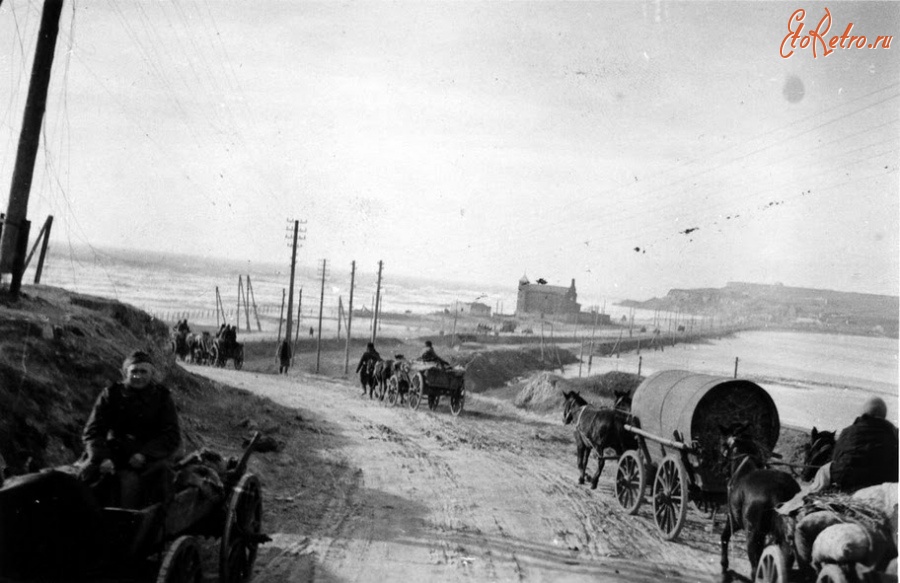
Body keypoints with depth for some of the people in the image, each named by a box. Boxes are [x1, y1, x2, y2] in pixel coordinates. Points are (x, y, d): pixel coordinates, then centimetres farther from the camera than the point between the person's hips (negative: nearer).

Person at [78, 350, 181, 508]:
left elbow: (172, 437, 0)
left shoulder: (162, 397, 6)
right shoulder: (111, 394, 7)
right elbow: (92, 432, 2)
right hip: (115, 452, 2)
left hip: (150, 458, -1)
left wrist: (145, 454, -17)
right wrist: (102, 458, -17)